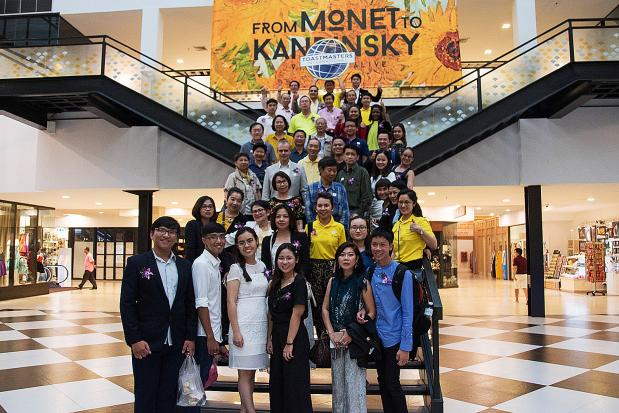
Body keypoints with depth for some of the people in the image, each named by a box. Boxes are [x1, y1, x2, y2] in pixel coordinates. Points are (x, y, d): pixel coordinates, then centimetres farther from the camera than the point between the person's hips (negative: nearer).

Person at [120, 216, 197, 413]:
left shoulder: (185, 266, 7)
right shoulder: (136, 263, -4)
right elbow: (127, 303, -7)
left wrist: (190, 337, 2)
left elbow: (190, 304, 8)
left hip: (177, 344, 3)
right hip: (147, 343, -3)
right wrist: (134, 339, -12)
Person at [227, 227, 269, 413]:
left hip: (261, 325, 6)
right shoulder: (236, 268, -5)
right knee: (245, 373, -1)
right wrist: (236, 331, -15)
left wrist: (269, 326, 12)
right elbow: (231, 302, -9)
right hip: (244, 325, -5)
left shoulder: (262, 266, 12)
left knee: (252, 371, 9)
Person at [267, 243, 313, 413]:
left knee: (294, 385, 0)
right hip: (277, 337, 7)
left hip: (295, 337, -7)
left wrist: (289, 343, -16)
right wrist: (270, 339, 4)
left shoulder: (299, 282, -11)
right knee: (277, 383, 14)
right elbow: (271, 314, 10)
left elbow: (297, 314, -15)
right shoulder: (275, 283, 10)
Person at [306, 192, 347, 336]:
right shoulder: (309, 226, 4)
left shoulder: (339, 227, 2)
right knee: (317, 303, 6)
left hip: (333, 267, -1)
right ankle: (320, 337, 20)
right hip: (314, 268, 1)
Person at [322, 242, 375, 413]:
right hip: (335, 339, 4)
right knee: (337, 382, 11)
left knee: (354, 383, -3)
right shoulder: (333, 281, 6)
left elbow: (371, 313, -6)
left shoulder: (362, 282, -5)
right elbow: (325, 309, 9)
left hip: (355, 339, -4)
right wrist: (332, 333, -3)